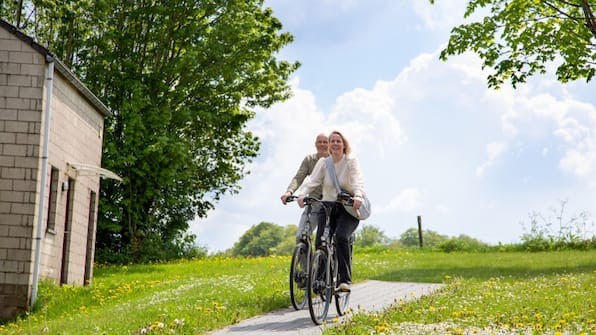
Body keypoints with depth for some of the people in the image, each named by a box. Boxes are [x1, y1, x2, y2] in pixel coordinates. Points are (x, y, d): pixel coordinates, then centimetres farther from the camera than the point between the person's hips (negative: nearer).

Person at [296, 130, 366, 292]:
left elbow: (358, 181, -19)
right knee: (319, 243, -13)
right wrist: (301, 194, -30)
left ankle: (345, 279, -22)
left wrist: (358, 196, -41)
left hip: (348, 209, -3)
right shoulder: (323, 163, 4)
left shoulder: (351, 162, -3)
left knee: (341, 236, -28)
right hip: (328, 208, 3)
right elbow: (312, 181, -9)